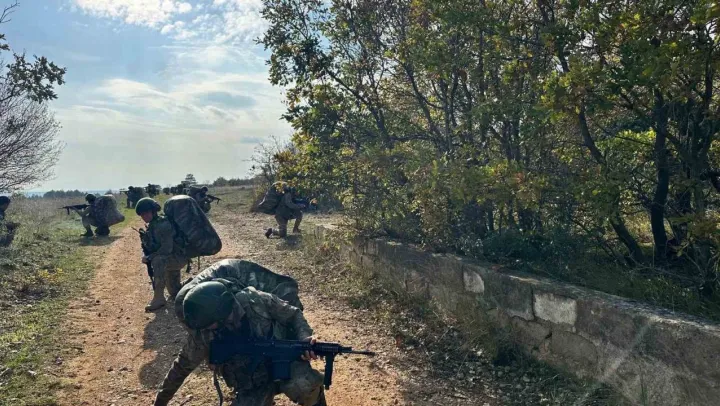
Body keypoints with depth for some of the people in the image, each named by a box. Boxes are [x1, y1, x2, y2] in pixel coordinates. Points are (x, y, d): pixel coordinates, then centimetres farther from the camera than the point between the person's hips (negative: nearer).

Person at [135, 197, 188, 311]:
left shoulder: (163, 224, -23)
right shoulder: (152, 225, 5)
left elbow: (167, 249, -29)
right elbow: (152, 246, 14)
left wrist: (149, 258, -22)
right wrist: (147, 256, -5)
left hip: (179, 257, -9)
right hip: (170, 259, 10)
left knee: (158, 261, -38)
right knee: (175, 293, 19)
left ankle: (159, 298, -30)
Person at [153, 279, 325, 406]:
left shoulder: (256, 301, -21)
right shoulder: (201, 334, -14)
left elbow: (293, 315, -6)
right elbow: (182, 366, 5)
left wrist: (304, 338, -24)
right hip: (253, 386, 3)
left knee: (303, 386, -37)